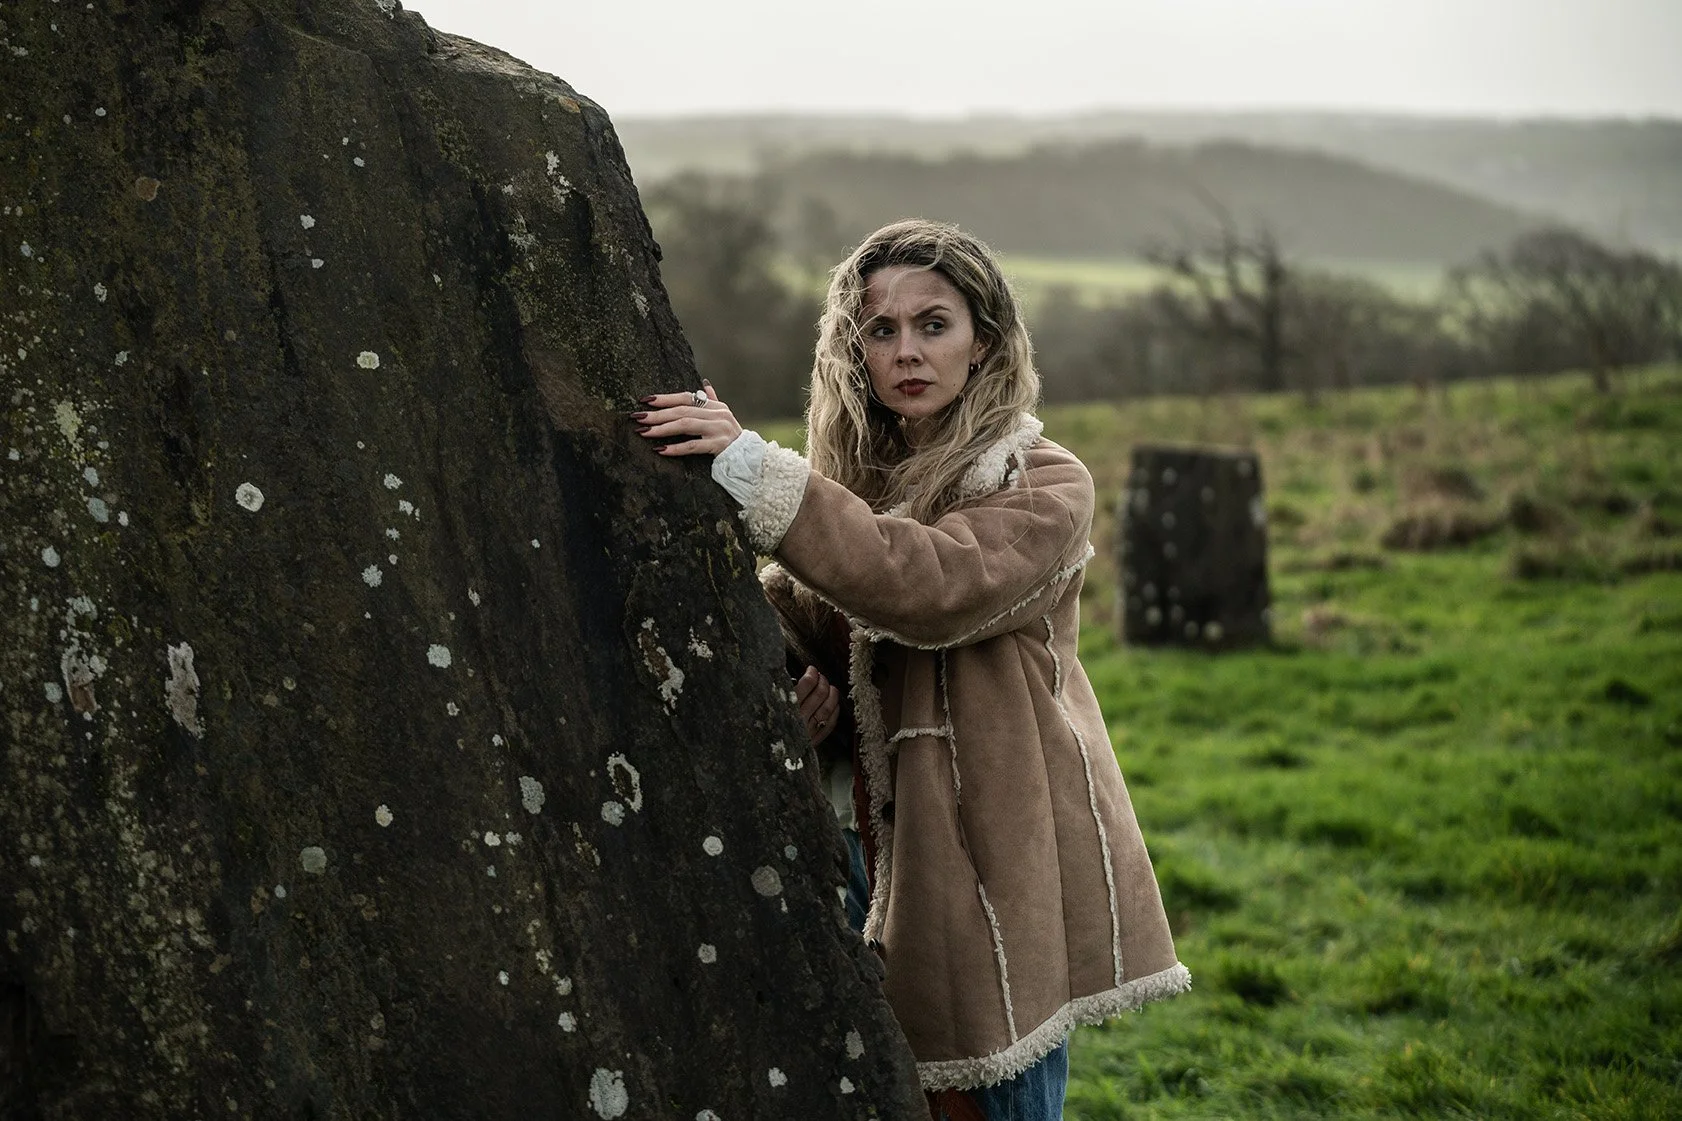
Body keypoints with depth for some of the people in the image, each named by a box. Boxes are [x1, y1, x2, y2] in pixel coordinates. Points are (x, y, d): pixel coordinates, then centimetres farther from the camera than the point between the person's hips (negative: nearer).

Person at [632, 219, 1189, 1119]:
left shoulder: (1044, 487, -7)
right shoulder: (864, 477, 13)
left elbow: (930, 583, -26)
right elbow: (805, 618, 3)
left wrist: (755, 470, -30)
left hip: (995, 847, -5)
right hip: (885, 837, 6)